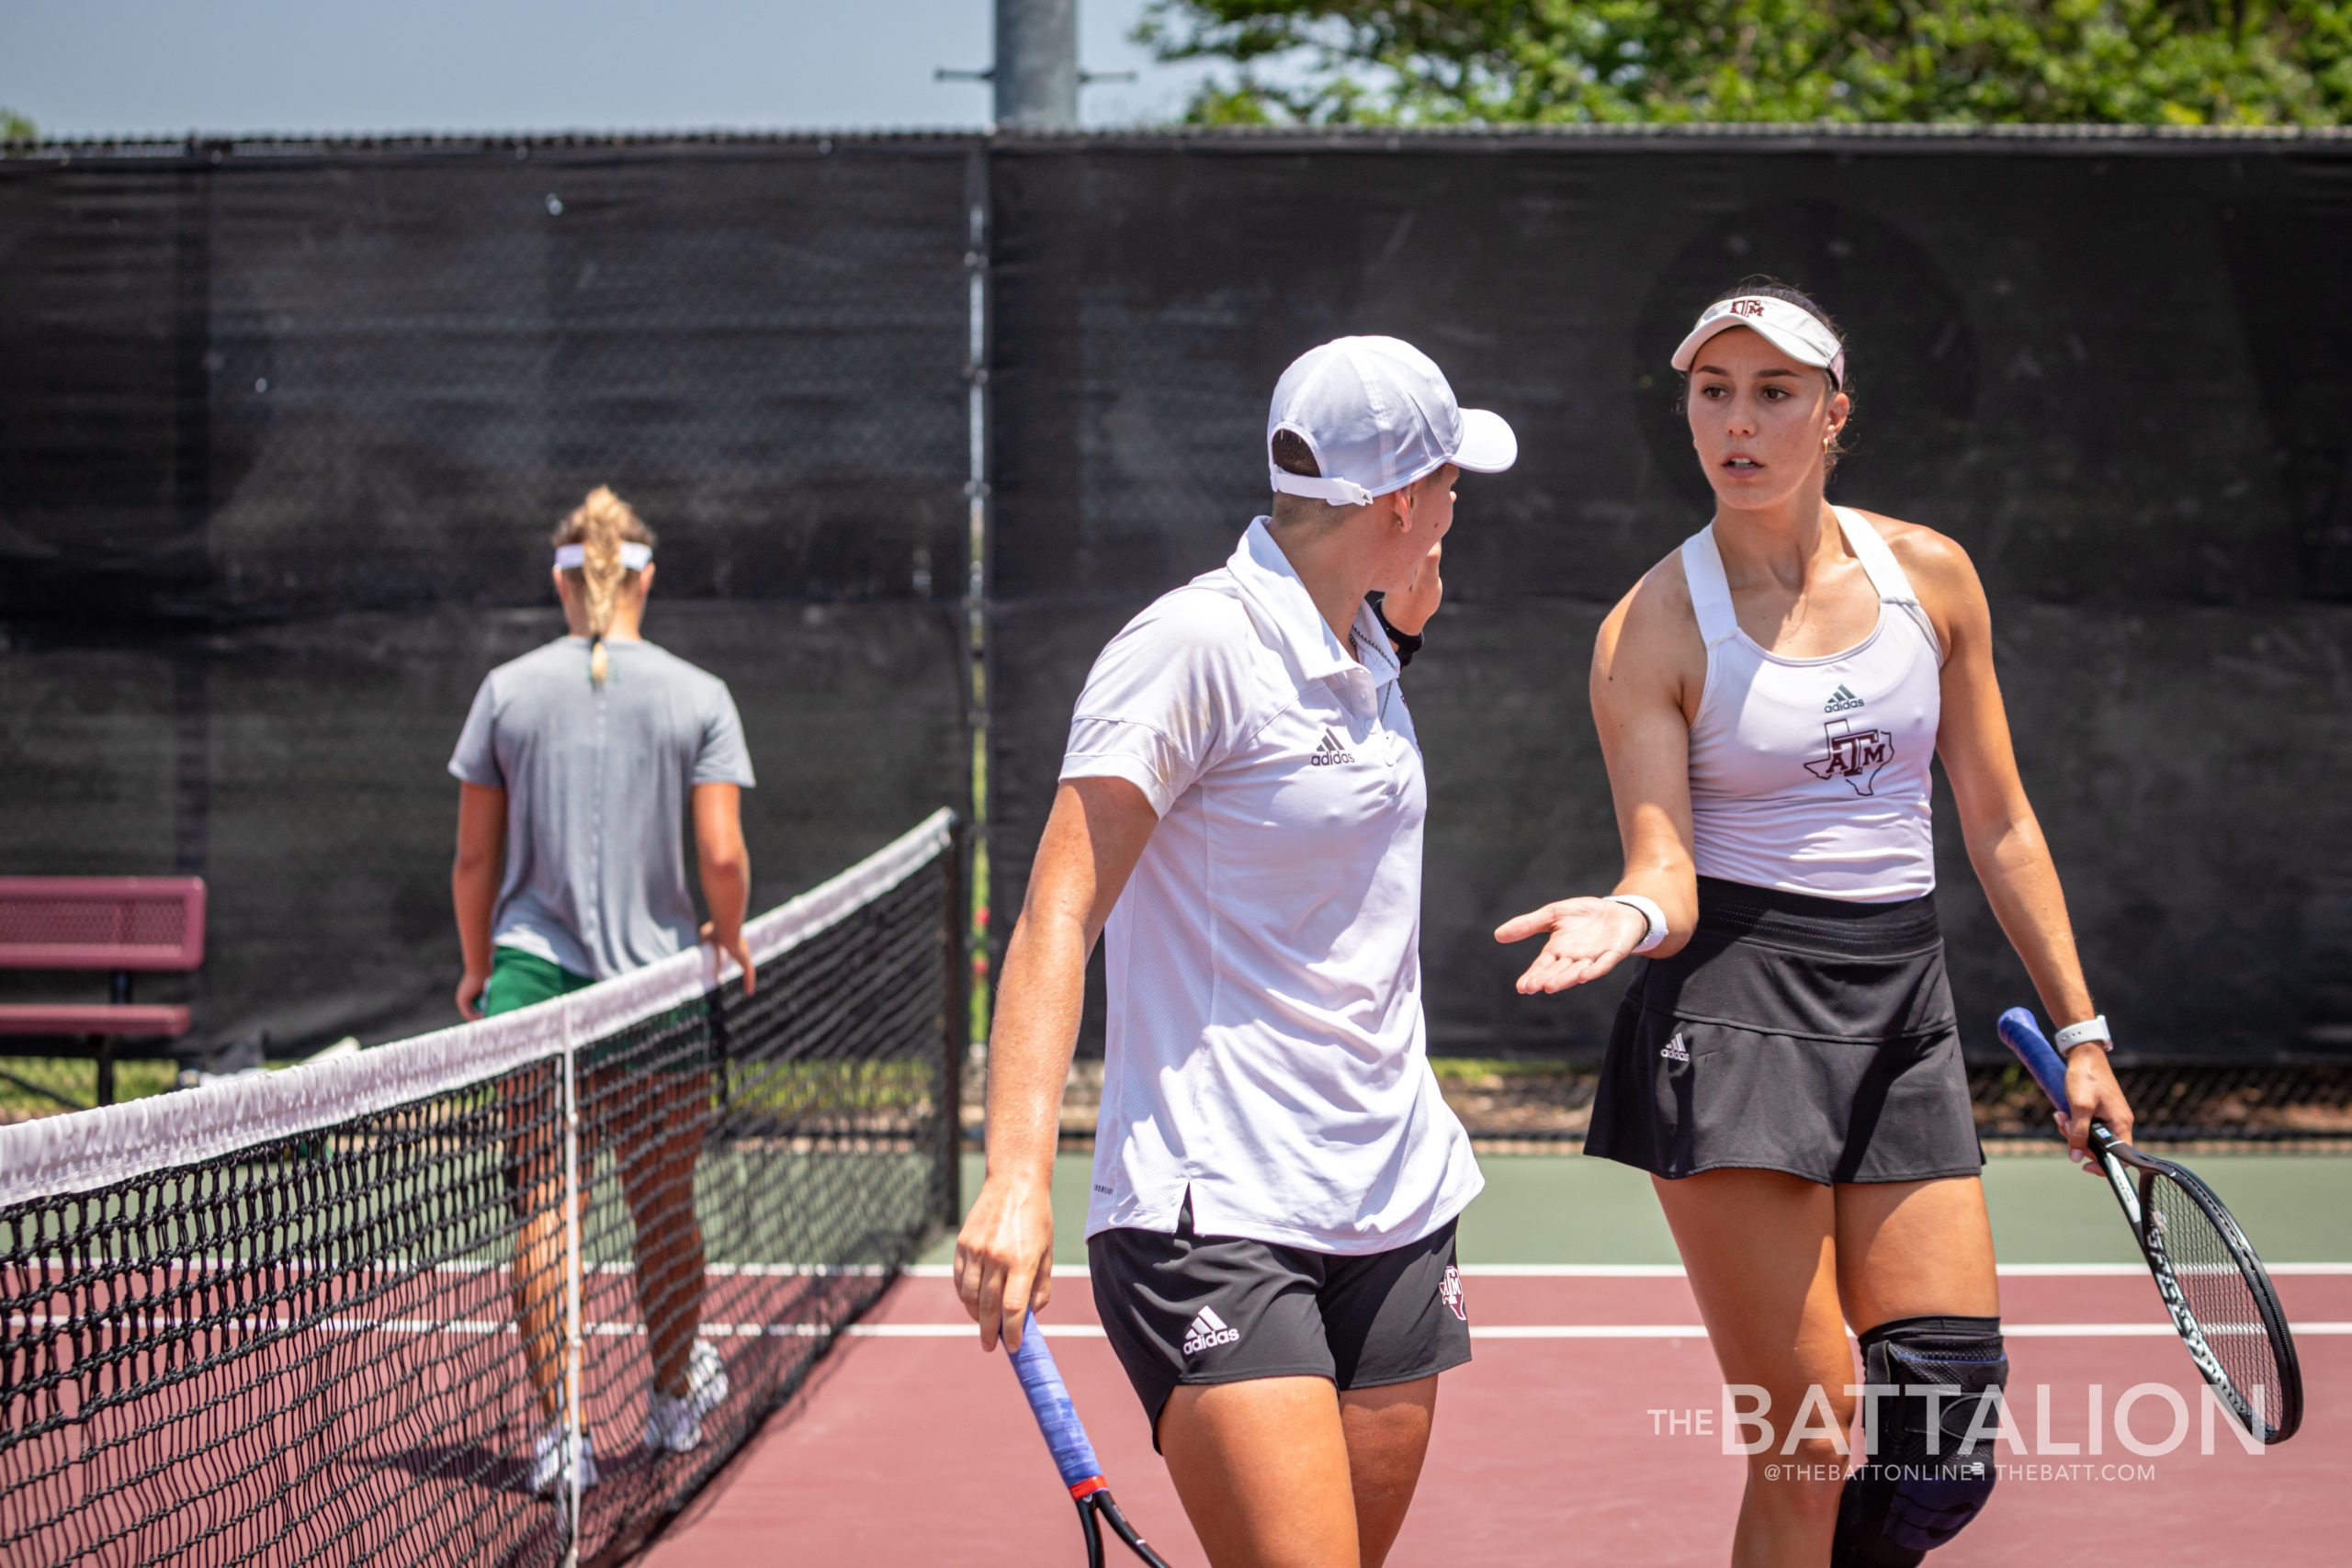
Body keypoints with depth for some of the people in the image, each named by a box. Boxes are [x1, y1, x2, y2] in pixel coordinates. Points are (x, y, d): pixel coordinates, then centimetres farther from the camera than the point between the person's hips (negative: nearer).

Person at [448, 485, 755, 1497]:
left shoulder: (509, 691, 2)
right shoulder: (699, 696, -2)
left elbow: (474, 859, 4)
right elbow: (722, 855, -8)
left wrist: (478, 970, 18)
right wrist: (730, 941, 11)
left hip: (532, 969, 0)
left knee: (543, 1205, 1)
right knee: (664, 1209, 14)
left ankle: (557, 1426, -4)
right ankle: (676, 1398, 32)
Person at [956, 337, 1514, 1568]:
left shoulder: (1365, 654, 14)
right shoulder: (1193, 644, -11)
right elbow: (1057, 919, -17)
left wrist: (1406, 626, 22)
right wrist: (1016, 1178, -28)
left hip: (1394, 1210, 8)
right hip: (1210, 1221, -8)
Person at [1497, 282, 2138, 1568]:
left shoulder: (1929, 575, 8)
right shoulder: (1651, 629, -2)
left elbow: (1999, 826, 13)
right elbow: (1666, 871, -7)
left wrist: (2078, 1030, 12)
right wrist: (1630, 920, -30)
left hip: (1903, 1019, 4)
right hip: (1733, 1016, -4)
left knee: (1947, 1445, -3)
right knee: (1806, 1455, -10)